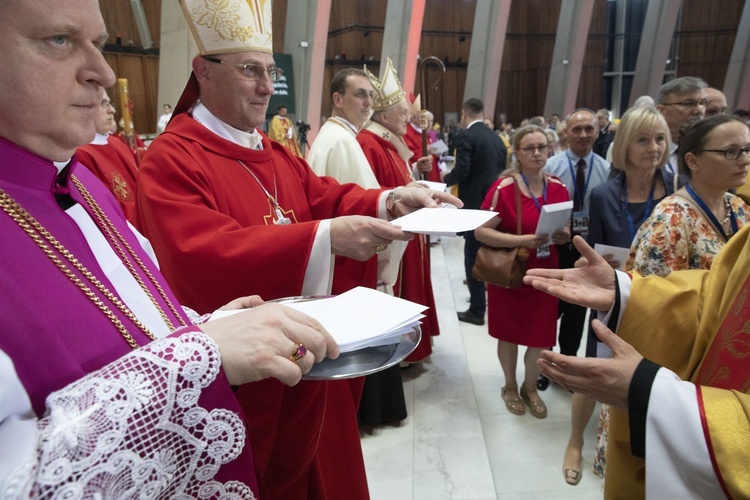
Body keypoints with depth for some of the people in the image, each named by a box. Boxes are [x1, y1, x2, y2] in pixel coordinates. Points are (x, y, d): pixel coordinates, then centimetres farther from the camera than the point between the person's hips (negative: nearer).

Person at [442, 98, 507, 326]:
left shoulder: (466, 136, -10)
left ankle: (477, 310, 5)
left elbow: (462, 170, -20)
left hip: (475, 204, -7)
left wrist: (446, 178, 0)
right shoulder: (496, 137, 12)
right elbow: (502, 170, 13)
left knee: (473, 257, 0)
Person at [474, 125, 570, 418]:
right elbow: (481, 231, -18)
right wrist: (523, 240, -27)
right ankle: (510, 387, 38)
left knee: (541, 337, 10)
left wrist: (564, 236, -10)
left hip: (544, 275, 4)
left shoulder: (558, 188, 1)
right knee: (509, 334, 13)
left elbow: (566, 231, 13)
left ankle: (530, 387, 37)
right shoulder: (504, 188, -15)